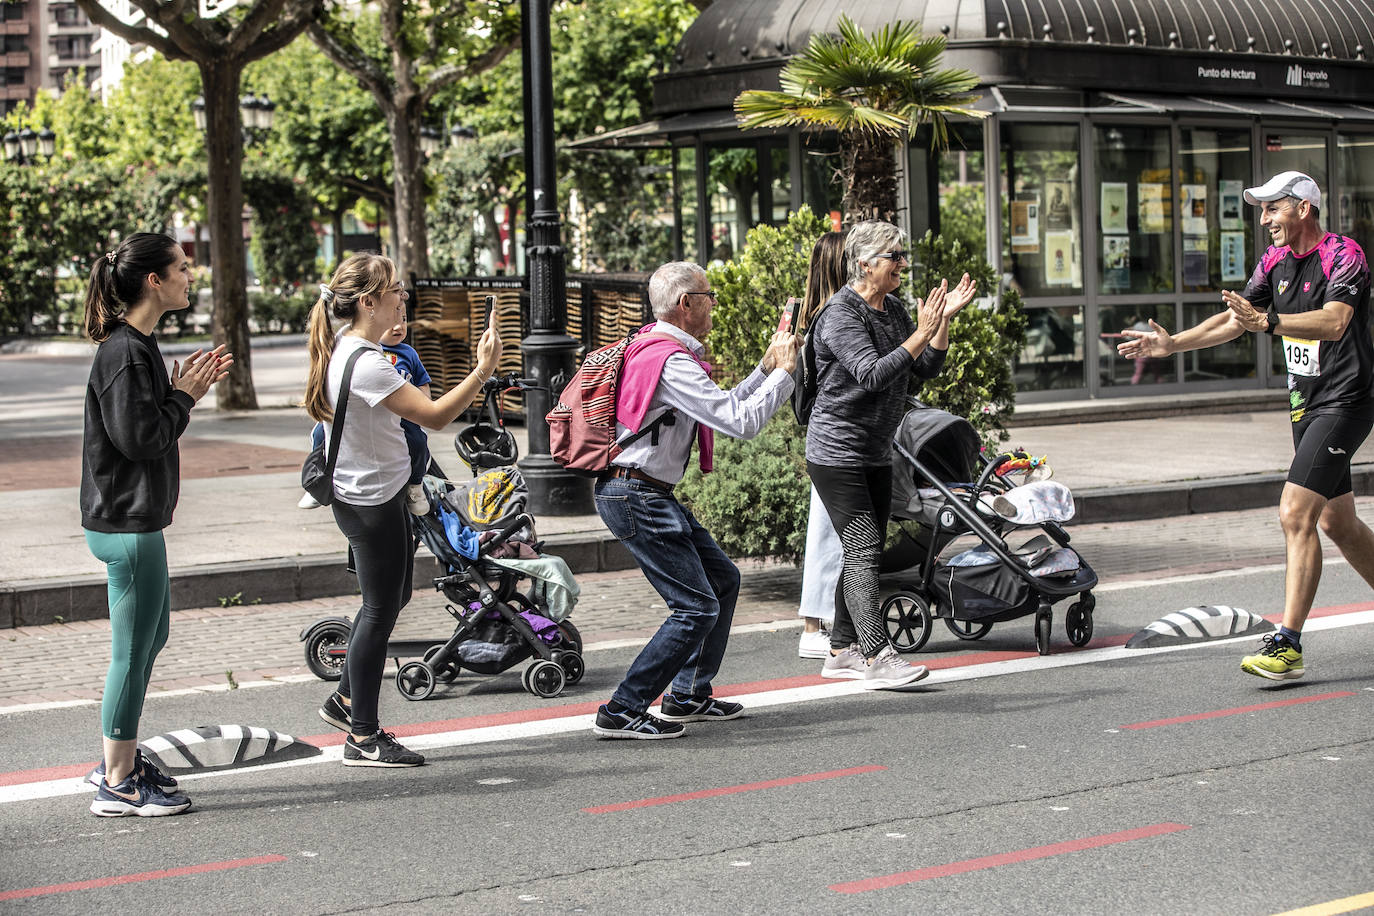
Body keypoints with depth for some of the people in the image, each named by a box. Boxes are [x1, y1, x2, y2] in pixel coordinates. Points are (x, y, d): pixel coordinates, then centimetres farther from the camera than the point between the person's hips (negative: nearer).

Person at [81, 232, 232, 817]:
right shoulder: (124, 352, -19)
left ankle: (118, 760, 31)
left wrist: (186, 388, 7)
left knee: (152, 636, 20)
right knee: (133, 651, -3)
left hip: (132, 518, 11)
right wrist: (183, 395, -11)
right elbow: (138, 435, -24)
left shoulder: (136, 345, 13)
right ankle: (118, 785, 6)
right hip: (127, 521, -11)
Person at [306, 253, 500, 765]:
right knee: (381, 611, -2)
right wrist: (482, 372, -27)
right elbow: (435, 416, -28)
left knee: (392, 597, 21)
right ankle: (363, 737, 7)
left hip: (369, 492, 11)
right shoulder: (366, 364, -26)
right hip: (371, 502, -11)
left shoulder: (348, 348, 6)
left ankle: (346, 700, 31)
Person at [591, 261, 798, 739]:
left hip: (650, 493, 11)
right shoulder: (671, 361, -19)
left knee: (723, 578, 18)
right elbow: (741, 422, -22)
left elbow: (722, 409, 21)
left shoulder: (659, 350, 15)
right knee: (697, 608, -11)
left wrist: (766, 368, 15)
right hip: (636, 496, -11)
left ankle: (689, 696, 25)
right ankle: (622, 712, -8)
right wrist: (782, 372, -10)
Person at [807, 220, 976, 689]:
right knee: (863, 550, -15)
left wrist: (944, 318, -3)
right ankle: (877, 659, -20)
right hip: (836, 452, -9)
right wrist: (922, 333, -28)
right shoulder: (841, 314, -16)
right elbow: (873, 375, -26)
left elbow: (926, 368, 9)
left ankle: (842, 651, 18)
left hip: (876, 453, 9)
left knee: (863, 553, 10)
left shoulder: (894, 310, 11)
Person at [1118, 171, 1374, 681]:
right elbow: (1235, 318, 16)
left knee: (1295, 515, -18)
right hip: (1306, 404, 9)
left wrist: (1267, 322, -44)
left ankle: (1287, 646, -19)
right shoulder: (1276, 260, 9)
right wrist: (1172, 343, 7)